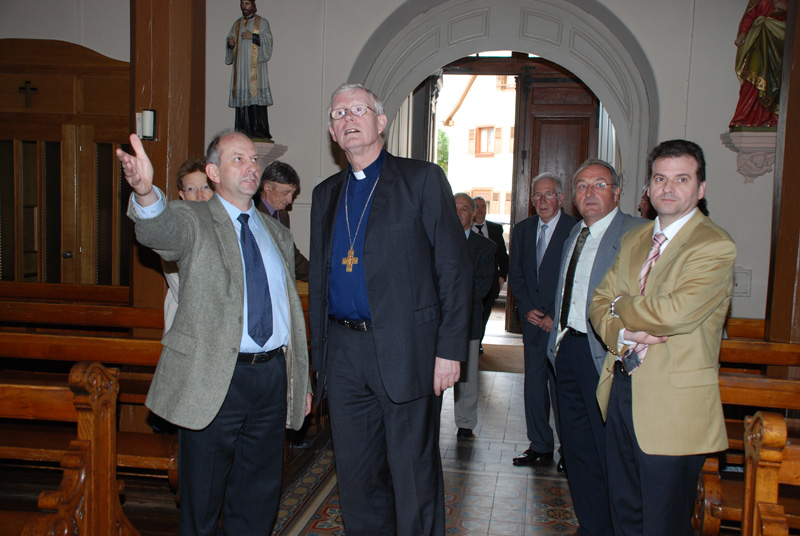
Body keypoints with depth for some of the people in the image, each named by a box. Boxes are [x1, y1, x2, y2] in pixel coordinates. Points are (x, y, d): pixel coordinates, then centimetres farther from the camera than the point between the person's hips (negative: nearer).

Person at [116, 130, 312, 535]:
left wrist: (303, 379, 17)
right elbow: (159, 230, -26)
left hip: (273, 377, 5)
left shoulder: (277, 234, 15)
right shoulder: (193, 222, -1)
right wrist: (146, 193, -50)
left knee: (258, 501, 15)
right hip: (214, 379, -4)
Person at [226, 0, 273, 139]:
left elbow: (267, 41, -4)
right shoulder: (237, 24, 20)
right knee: (241, 97, -2)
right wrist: (230, 43, -3)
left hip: (255, 68, -4)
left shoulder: (262, 22, 6)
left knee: (256, 99, -12)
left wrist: (253, 37, -16)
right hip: (240, 68, 4)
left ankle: (259, 132, -11)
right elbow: (230, 39, 19)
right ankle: (243, 132, 0)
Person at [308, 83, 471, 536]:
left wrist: (450, 349, -12)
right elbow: (319, 277, 17)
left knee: (415, 477, 5)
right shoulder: (325, 194, 15)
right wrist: (320, 353, 11)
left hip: (406, 351, -5)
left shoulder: (423, 179, -1)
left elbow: (455, 266, -6)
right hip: (343, 353, 5)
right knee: (356, 476, 15)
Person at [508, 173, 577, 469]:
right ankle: (540, 447, 19)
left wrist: (555, 317, -11)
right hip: (533, 320, 5)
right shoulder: (522, 229, 10)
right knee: (534, 385, 8)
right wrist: (527, 309, 0)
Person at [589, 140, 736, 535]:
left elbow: (673, 313, -25)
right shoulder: (632, 241, 13)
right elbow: (600, 302, 10)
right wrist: (622, 333, -11)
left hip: (672, 406, -7)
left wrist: (622, 305, -6)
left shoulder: (715, 247, -13)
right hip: (620, 391, 7)